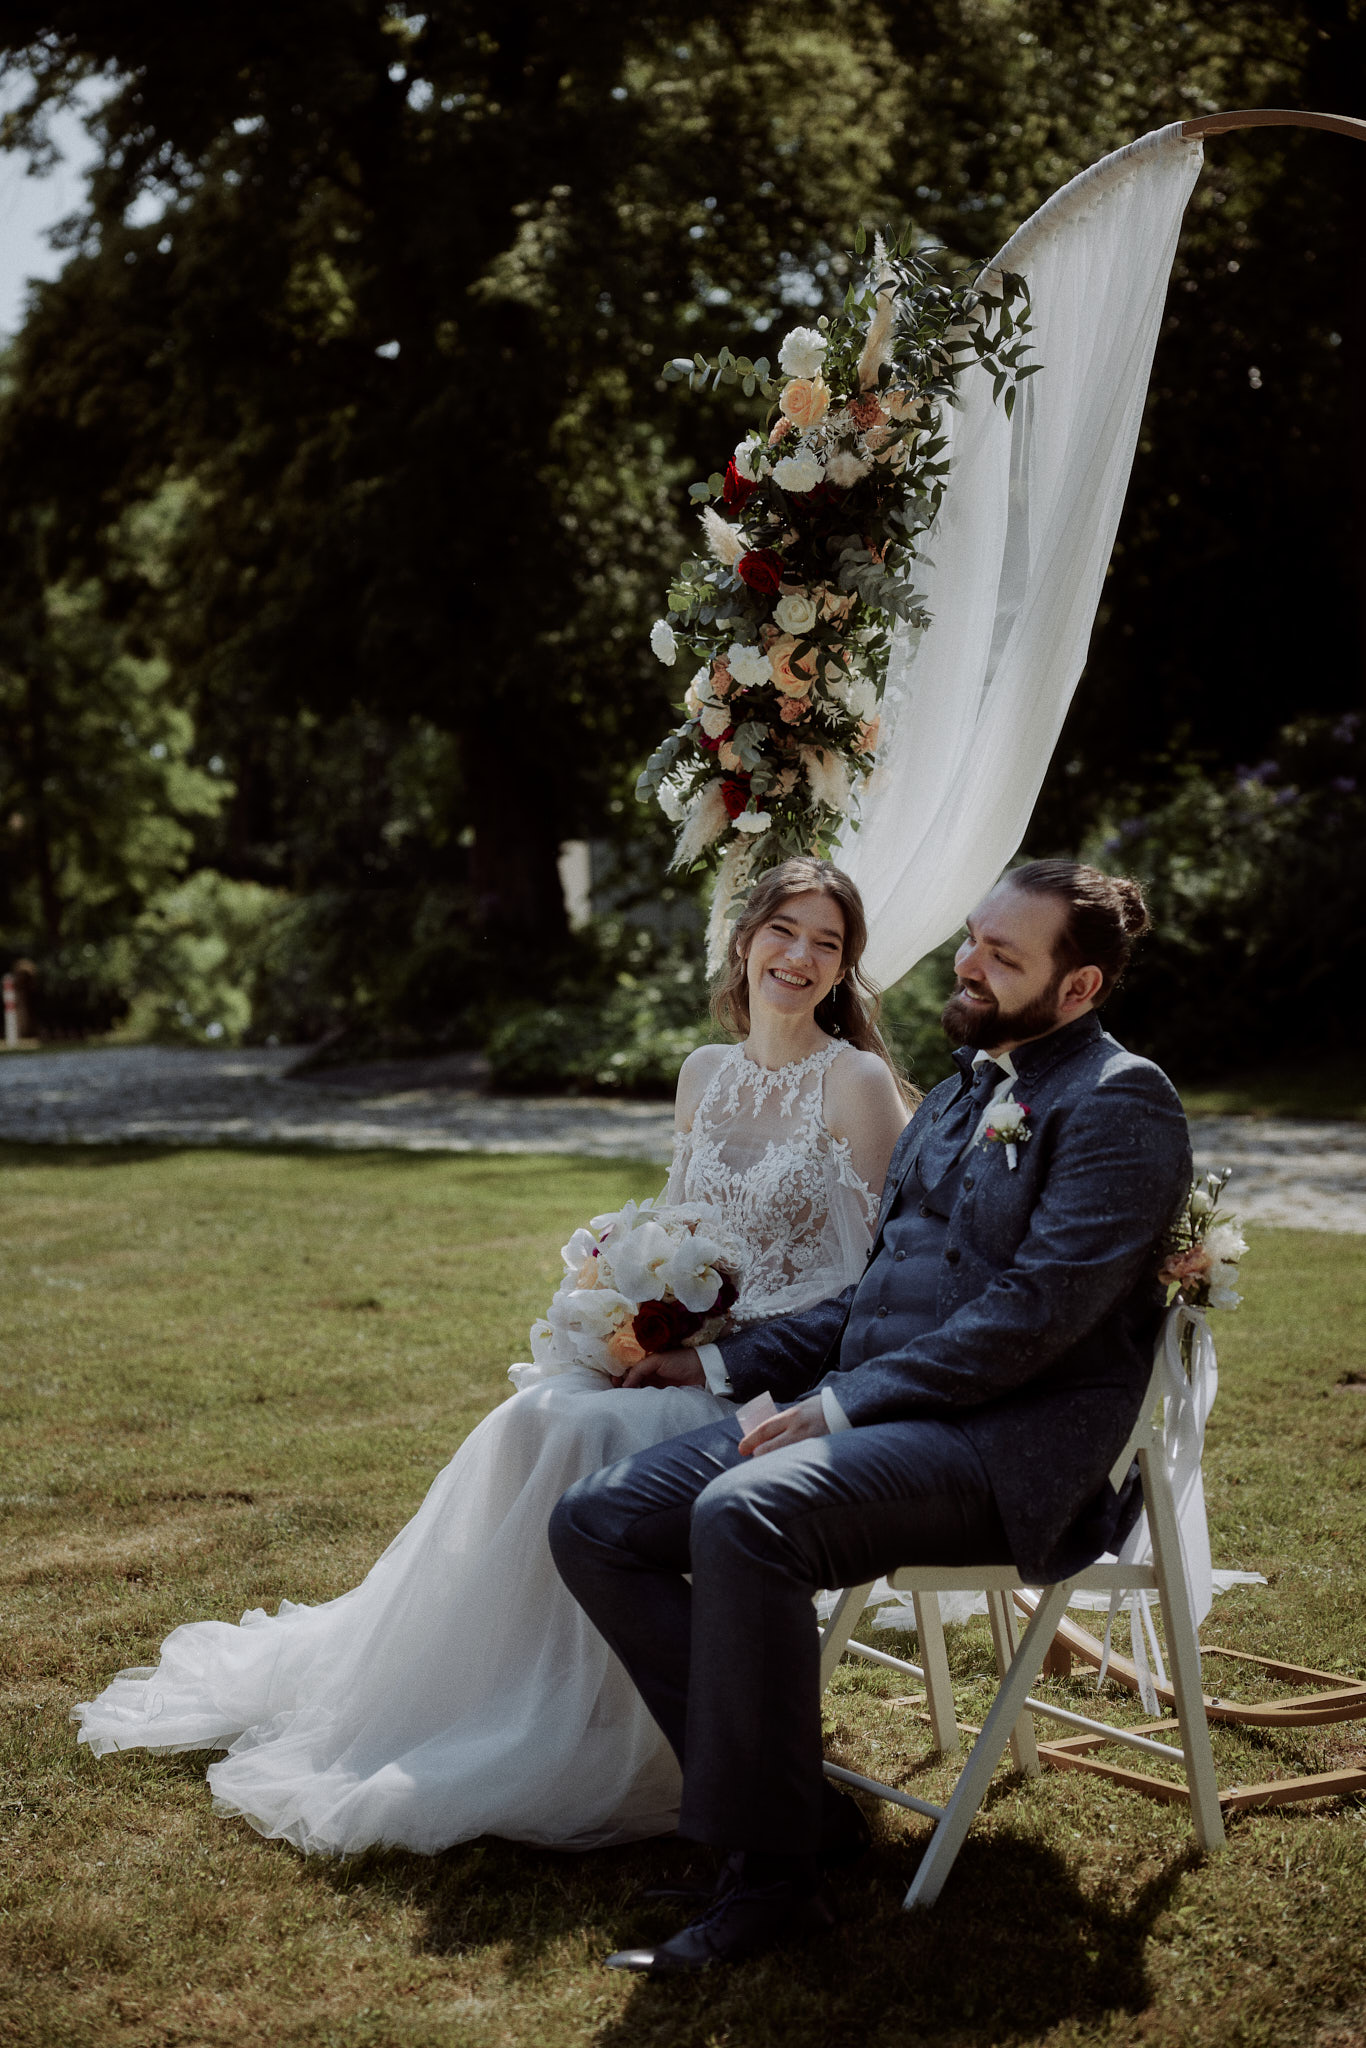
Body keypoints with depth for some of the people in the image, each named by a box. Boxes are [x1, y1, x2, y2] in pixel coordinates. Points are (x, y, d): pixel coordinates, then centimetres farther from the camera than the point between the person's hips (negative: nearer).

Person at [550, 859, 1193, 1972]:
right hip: (875, 1415, 9)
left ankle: (771, 1868, -19)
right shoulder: (956, 1097, 22)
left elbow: (1038, 1310, -16)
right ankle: (783, 1794, -4)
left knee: (744, 1513, -34)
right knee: (596, 1522, -5)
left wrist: (845, 1404, -17)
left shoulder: (1118, 1102, -6)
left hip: (1010, 1442, -9)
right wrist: (730, 1363, 15)